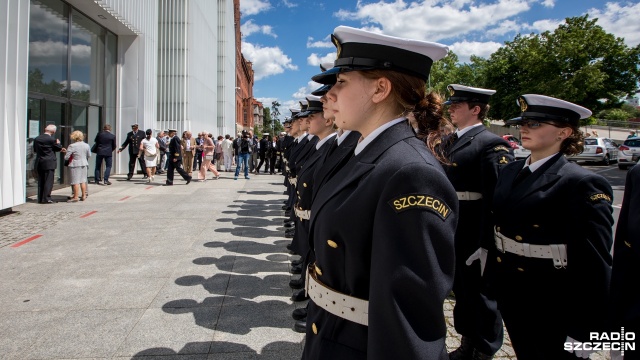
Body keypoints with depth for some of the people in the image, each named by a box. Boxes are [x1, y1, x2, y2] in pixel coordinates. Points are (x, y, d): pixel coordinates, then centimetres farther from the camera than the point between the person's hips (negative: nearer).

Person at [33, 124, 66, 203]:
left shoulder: (37, 138, 6)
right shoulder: (52, 139, -14)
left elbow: (35, 149, 16)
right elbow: (59, 148, -4)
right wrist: (58, 143, 17)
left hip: (39, 163, 6)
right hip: (49, 163, -6)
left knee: (40, 181, 12)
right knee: (48, 181, -2)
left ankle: (40, 199, 15)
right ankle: (46, 199, -3)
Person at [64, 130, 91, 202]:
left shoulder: (72, 146, -13)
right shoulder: (86, 145, 2)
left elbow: (66, 157, -12)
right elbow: (89, 155, 11)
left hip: (75, 165, -5)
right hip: (84, 164, 5)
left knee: (75, 181, -1)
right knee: (83, 180, 13)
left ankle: (75, 197, 2)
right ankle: (84, 196, 18)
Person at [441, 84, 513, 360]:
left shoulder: (492, 145, -14)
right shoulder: (450, 142, 11)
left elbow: (497, 199, -21)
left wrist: (486, 243, -23)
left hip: (475, 237, -8)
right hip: (451, 235, 8)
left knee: (480, 294, 10)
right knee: (461, 291, 21)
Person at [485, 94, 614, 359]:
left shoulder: (583, 184, -17)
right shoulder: (510, 171, 4)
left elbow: (594, 264, -17)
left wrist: (585, 331, -16)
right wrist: (492, 277, 9)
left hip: (551, 307, -6)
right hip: (509, 295, 6)